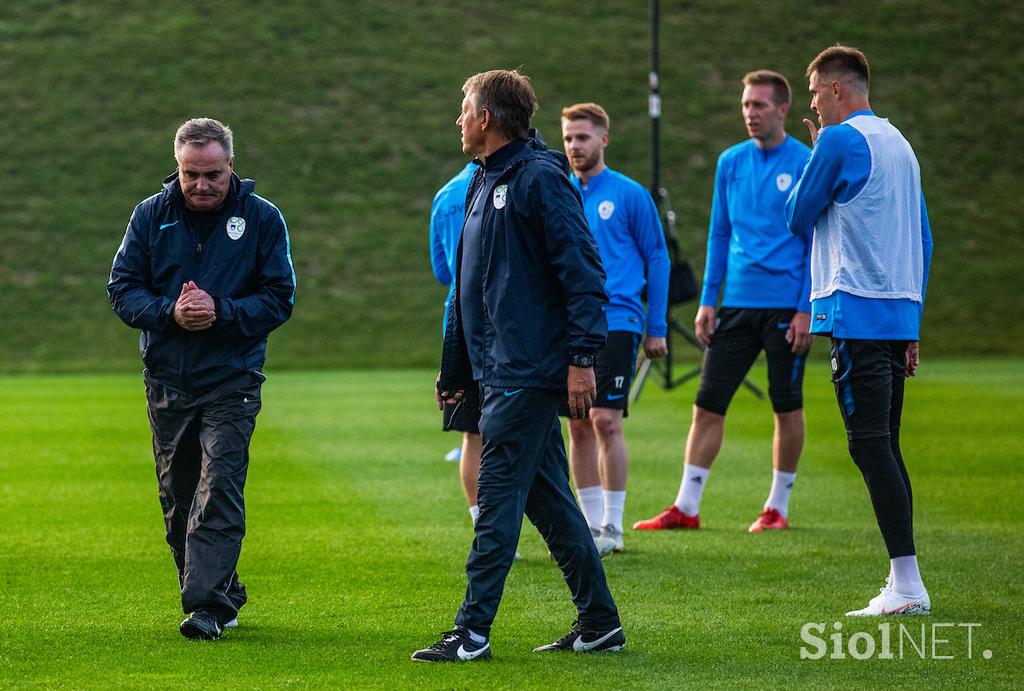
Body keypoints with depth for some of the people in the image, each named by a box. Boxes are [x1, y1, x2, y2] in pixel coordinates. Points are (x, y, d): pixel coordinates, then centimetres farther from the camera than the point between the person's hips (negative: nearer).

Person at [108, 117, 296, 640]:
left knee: (219, 490, -14)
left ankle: (208, 605, -16)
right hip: (166, 379, 4)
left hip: (231, 380, -4)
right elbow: (122, 288, 2)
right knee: (177, 496, 9)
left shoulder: (261, 218, -3)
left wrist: (220, 313, -19)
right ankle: (222, 592, 23)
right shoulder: (151, 215, 3)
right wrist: (170, 312, -17)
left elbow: (279, 298, -3)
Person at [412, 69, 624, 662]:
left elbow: (583, 272, -17)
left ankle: (473, 631, -5)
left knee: (499, 498, -7)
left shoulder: (541, 179, -12)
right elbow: (469, 290, 24)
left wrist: (582, 357, -22)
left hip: (527, 374, -10)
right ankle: (600, 623, 16)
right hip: (501, 370, 10)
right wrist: (456, 371, 25)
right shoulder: (487, 183, 18)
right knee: (549, 499, 11)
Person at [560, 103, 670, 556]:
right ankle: (592, 523, 13)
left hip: (615, 321, -5)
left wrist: (656, 327, 0)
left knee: (606, 421, -11)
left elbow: (657, 259, 3)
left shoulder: (630, 195, -1)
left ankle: (612, 527, -3)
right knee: (578, 426, 5)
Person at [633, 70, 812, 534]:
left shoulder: (807, 165, -5)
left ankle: (777, 507, 15)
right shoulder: (731, 162, 8)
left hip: (786, 307, -4)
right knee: (708, 405, 0)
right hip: (736, 304, 4)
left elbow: (817, 242, -5)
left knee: (787, 408, 4)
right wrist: (708, 300, 9)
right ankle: (686, 507, 4)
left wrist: (806, 308, -11)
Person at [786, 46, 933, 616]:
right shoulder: (900, 145, 18)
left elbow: (798, 217, -1)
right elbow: (923, 240, 20)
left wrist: (816, 159, 14)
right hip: (900, 313, 8)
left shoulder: (840, 140, -8)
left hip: (857, 313, -8)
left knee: (870, 444, -10)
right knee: (885, 447, 11)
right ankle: (907, 587, 9)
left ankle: (906, 583, -16)